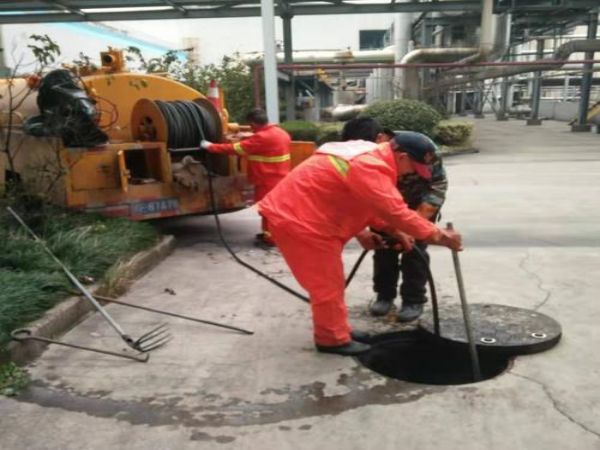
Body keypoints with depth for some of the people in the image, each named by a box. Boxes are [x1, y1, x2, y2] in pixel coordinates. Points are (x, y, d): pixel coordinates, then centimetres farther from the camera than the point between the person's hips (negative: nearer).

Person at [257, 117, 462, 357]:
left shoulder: (368, 156, 10)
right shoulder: (368, 167, -25)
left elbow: (368, 204, 16)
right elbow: (396, 212, -26)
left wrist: (395, 232, 8)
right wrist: (439, 236, -18)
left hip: (300, 214, 11)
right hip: (295, 220, -11)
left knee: (330, 280, 19)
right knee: (327, 283, 0)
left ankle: (336, 330, 32)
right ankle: (333, 339, 15)